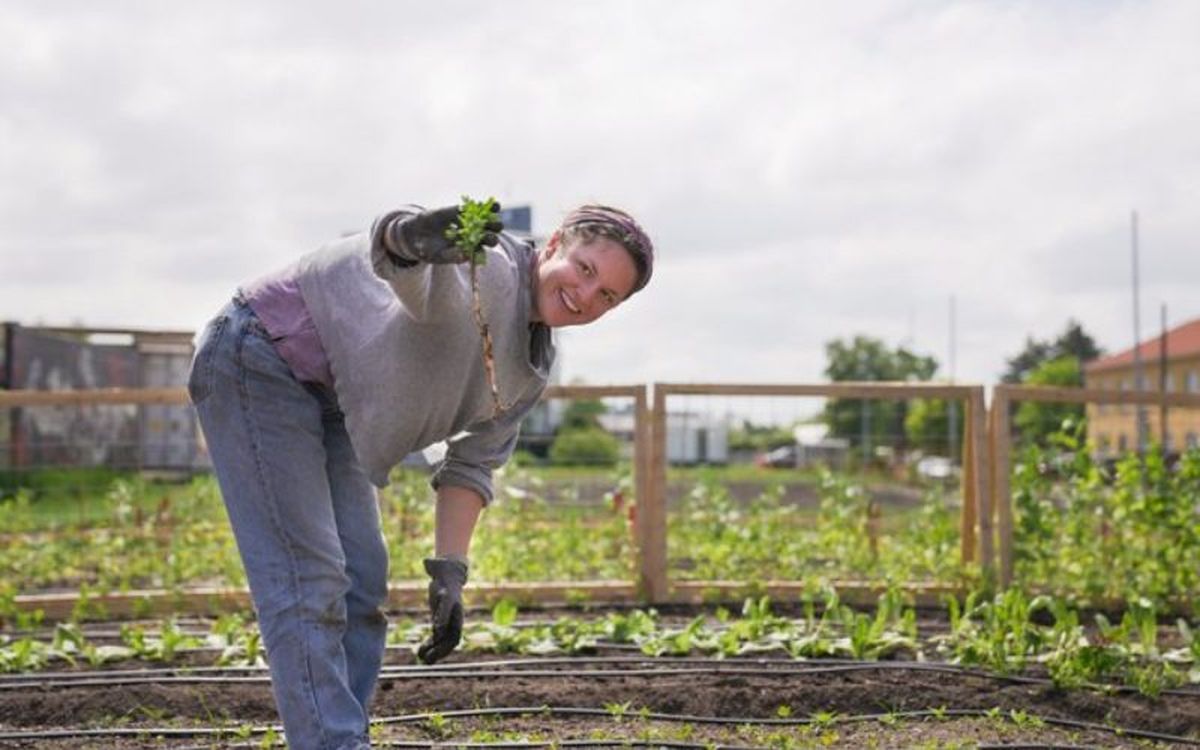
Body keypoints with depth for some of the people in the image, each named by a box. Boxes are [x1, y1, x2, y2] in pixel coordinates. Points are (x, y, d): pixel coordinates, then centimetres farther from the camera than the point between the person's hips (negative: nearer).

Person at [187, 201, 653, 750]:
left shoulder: (532, 368, 4)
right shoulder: (484, 261, -23)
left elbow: (472, 463, 9)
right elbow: (401, 268, -46)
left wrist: (449, 572, 0)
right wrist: (411, 238, -71)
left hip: (325, 404, 10)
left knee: (362, 585, 9)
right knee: (307, 583, -14)